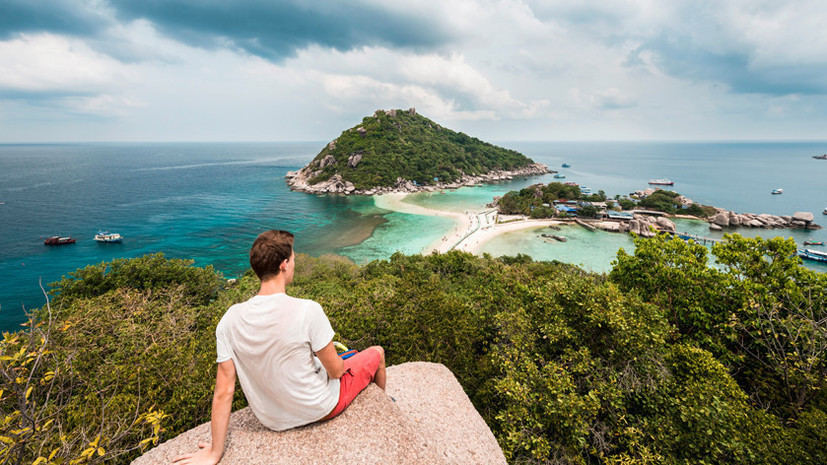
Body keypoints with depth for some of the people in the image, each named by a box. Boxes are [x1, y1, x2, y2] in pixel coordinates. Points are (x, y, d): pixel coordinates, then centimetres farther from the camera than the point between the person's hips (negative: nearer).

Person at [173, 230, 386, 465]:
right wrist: (341, 364, 5)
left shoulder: (230, 320, -16)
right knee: (377, 352, 20)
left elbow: (223, 391, -12)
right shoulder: (308, 311, -31)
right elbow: (335, 371, -20)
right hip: (319, 409, -4)